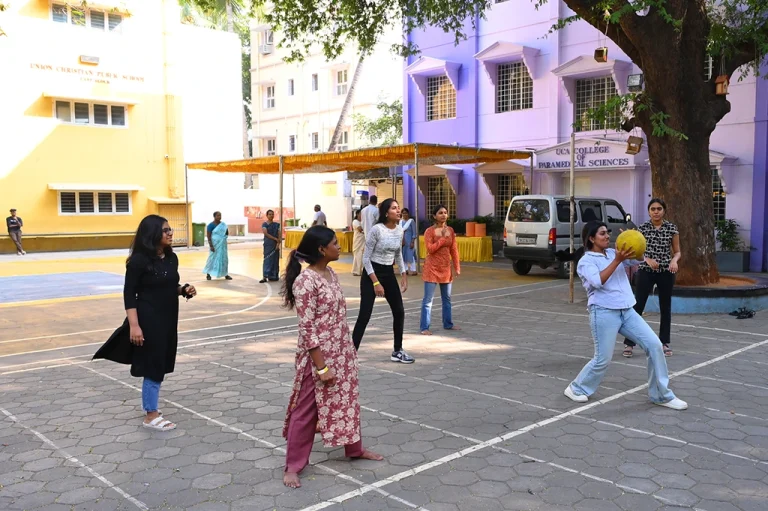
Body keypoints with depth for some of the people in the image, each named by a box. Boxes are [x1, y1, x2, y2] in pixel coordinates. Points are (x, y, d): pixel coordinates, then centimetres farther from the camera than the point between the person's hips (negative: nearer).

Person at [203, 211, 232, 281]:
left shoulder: (223, 224, 7)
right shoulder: (211, 225, -9)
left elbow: (227, 234, 15)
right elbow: (209, 236, -12)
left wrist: (226, 233, -8)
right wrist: (211, 246, -19)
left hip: (223, 244, 5)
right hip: (215, 244, -5)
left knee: (224, 259, 5)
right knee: (213, 258, -1)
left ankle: (226, 274, 11)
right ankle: (208, 274, 12)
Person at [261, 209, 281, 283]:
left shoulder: (277, 224, 9)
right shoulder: (264, 224, 0)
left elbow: (279, 235, 3)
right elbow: (266, 233, -12)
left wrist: (278, 243, -11)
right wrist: (275, 239, -15)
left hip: (275, 245, 3)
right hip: (268, 244, -3)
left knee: (275, 260, 4)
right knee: (267, 260, -8)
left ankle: (273, 276, 12)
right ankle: (265, 276, -11)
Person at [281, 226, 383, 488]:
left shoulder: (331, 273, 5)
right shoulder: (305, 281, -21)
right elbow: (307, 328, -21)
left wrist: (349, 350, 17)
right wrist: (321, 366, -20)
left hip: (342, 352, 9)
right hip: (318, 355, -8)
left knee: (347, 400, 21)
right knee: (306, 409, 3)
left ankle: (354, 448, 41)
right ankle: (292, 466, 17)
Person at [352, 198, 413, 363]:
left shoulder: (399, 230, 2)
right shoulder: (377, 229, -18)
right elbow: (366, 258, -16)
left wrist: (404, 276, 9)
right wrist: (376, 282, -19)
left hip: (389, 274, 7)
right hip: (371, 273, -7)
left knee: (399, 312, 9)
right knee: (365, 315, -10)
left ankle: (397, 351, 24)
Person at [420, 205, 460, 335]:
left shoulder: (450, 230, 7)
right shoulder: (430, 231, -9)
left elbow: (454, 250, 9)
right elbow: (430, 249, -19)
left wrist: (457, 267, 6)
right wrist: (443, 238, -17)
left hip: (446, 268, 6)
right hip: (432, 268, -6)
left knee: (447, 298, 15)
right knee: (428, 299, -4)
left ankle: (448, 324, 28)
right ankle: (424, 327, -1)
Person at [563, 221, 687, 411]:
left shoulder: (614, 253, 13)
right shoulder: (585, 261, -5)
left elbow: (637, 259, 6)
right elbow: (598, 281, -22)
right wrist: (617, 260, -24)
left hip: (627, 311, 6)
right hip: (604, 313, -6)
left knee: (654, 345, -2)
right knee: (603, 359, -2)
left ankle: (661, 395, 10)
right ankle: (576, 388, 20)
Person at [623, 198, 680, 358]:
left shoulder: (672, 228, 1)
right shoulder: (642, 228, -1)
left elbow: (677, 251, 6)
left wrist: (674, 260, -16)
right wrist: (647, 259, -18)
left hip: (666, 272, 1)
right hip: (645, 272, -1)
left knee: (665, 308, 9)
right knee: (637, 307, -4)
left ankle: (665, 343, 22)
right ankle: (629, 343, 1)